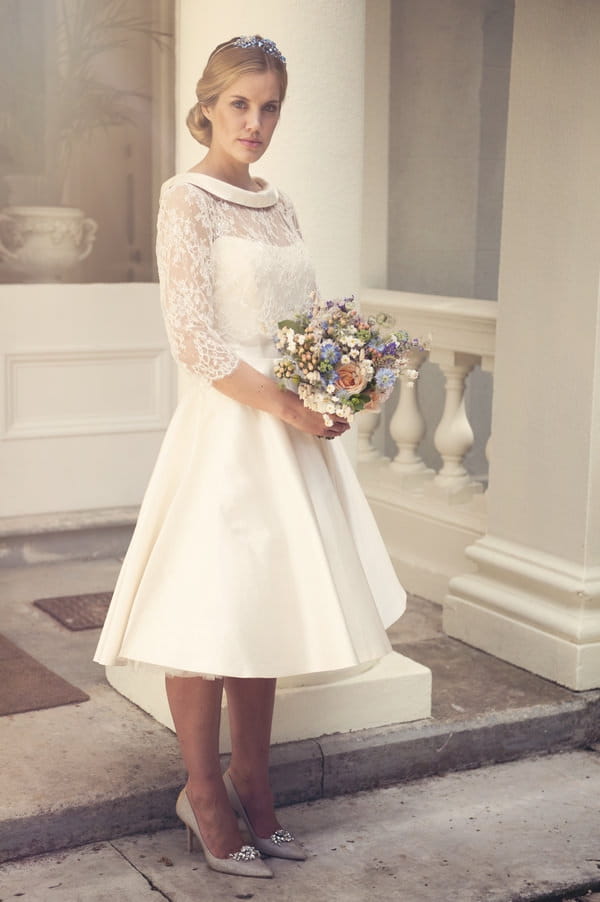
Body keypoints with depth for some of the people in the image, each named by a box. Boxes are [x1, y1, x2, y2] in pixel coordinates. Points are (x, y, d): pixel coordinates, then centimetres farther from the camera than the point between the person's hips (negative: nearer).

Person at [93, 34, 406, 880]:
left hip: (291, 428, 7)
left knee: (268, 609, 12)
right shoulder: (187, 200, -8)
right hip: (225, 429, -7)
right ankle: (204, 794, 18)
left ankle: (251, 784, 25)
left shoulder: (279, 205, 14)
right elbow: (194, 340, -14)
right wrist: (282, 404, -18)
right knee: (210, 616, 0)